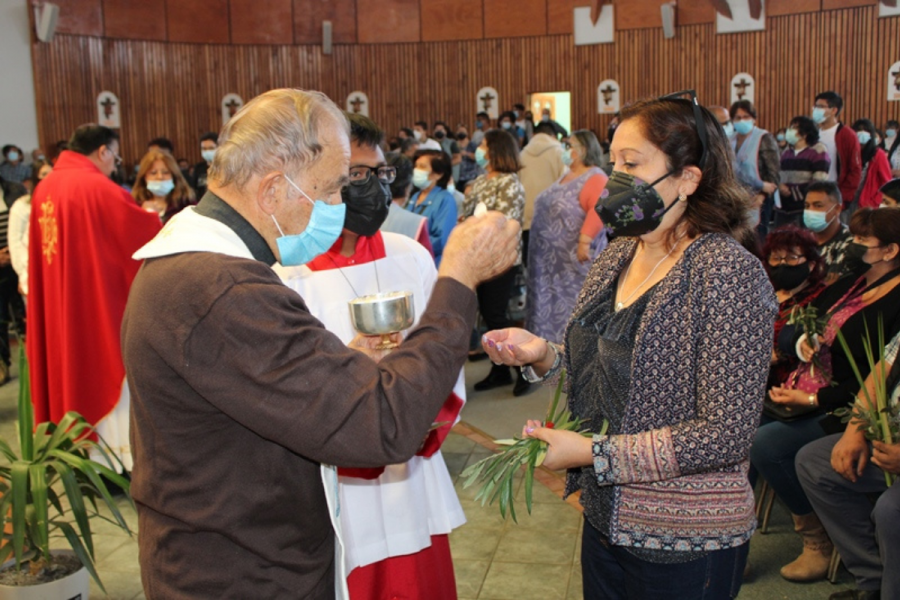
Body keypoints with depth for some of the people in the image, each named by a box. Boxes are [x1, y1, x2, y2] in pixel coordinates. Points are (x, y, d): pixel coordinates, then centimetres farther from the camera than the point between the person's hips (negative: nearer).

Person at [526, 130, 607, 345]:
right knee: (550, 302, 15)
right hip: (551, 257, 10)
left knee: (571, 305, -5)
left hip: (574, 259, -10)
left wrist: (584, 241, -32)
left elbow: (599, 211, -27)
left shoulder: (595, 178, -13)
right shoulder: (566, 176, 17)